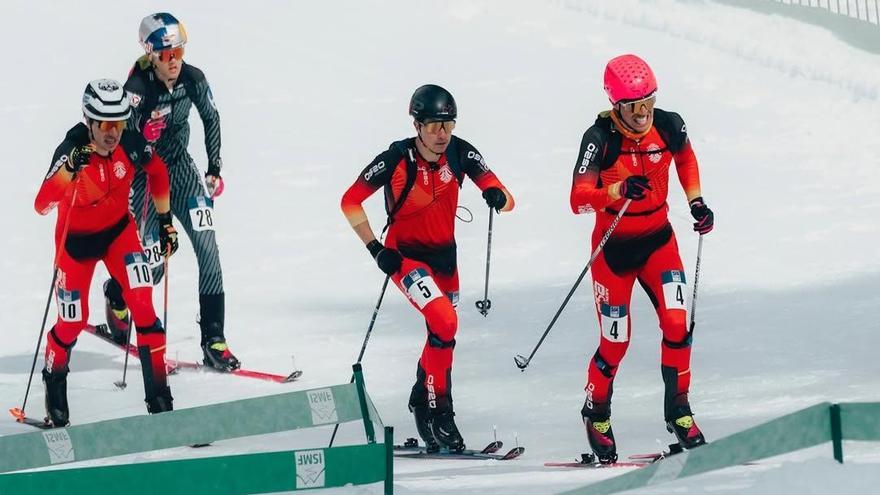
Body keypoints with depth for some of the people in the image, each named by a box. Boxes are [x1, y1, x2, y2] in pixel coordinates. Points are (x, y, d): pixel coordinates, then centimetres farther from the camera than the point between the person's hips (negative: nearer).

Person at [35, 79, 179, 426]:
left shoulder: (130, 144, -20)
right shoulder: (70, 151, -31)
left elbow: (157, 172, 3)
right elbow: (41, 206, -42)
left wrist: (165, 221, 6)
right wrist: (69, 168, -57)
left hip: (118, 230, 2)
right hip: (76, 240, -2)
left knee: (143, 306, -16)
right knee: (73, 323, 6)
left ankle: (158, 395, -10)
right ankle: (54, 381, 38)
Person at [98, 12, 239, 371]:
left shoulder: (193, 79, -9)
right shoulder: (138, 87, -23)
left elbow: (211, 119, 7)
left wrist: (214, 169, 7)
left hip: (181, 167, 4)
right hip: (144, 174, -4)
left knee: (208, 247, -12)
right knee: (153, 262, -2)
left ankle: (213, 340, -8)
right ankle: (116, 296, 36)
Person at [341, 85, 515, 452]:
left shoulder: (460, 153, -11)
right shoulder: (397, 160, -21)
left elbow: (506, 201, -11)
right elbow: (350, 202, -12)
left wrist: (497, 196, -35)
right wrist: (376, 249, -17)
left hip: (444, 256, 5)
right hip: (406, 256, -5)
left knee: (441, 338, 16)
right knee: (445, 324, -25)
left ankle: (422, 400, 40)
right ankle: (437, 409, -14)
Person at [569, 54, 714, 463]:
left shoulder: (668, 126, -11)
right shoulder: (599, 139, -22)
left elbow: (685, 157, 14)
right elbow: (578, 200, -30)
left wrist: (696, 202, 3)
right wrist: (618, 190, -46)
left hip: (658, 240, 3)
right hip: (614, 245, -3)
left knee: (677, 322, -14)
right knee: (615, 342, 2)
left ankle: (677, 409, 3)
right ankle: (596, 412, 28)